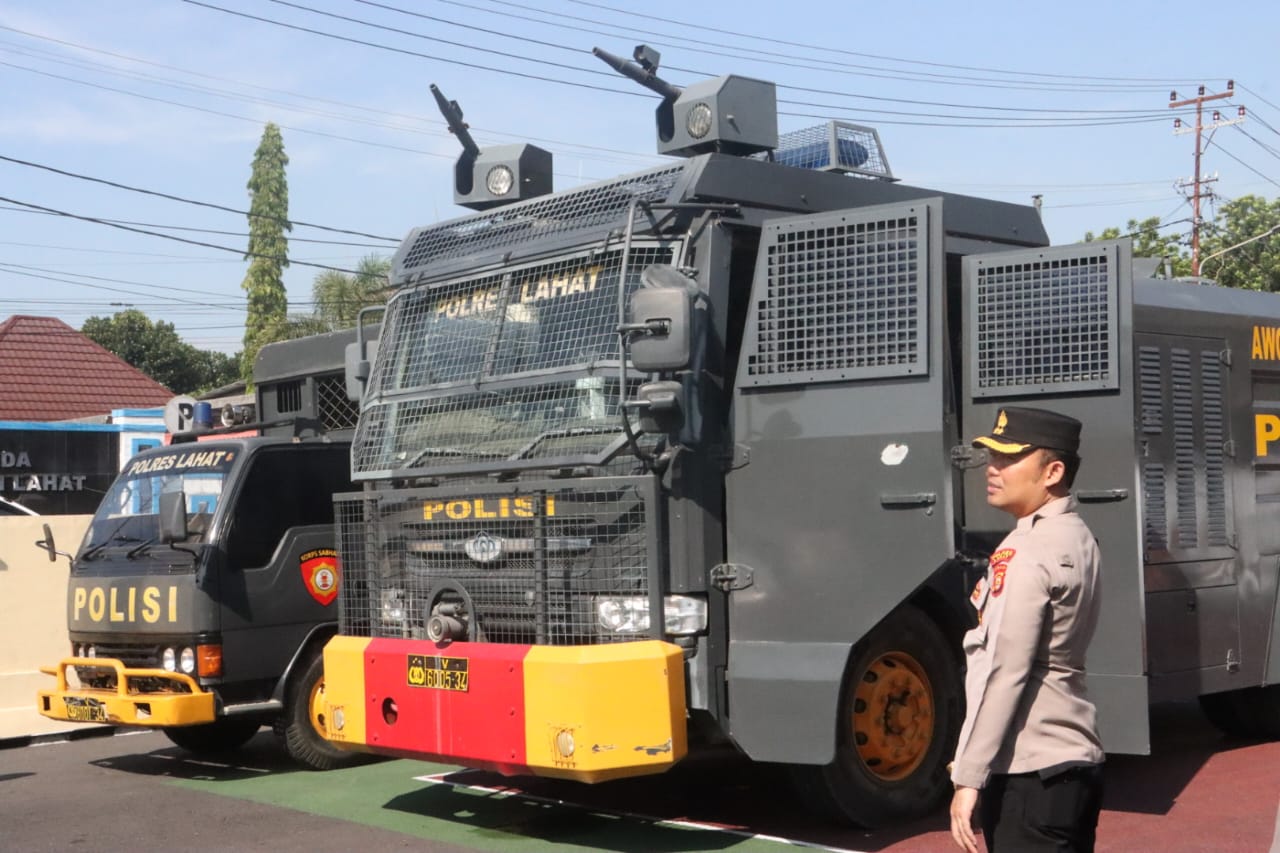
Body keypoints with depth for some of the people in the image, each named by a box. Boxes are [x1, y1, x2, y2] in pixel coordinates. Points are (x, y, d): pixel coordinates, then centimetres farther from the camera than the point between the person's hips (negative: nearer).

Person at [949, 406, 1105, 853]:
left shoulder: (1028, 552, -17)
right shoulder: (1078, 539, 12)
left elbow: (1004, 673, -20)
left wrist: (968, 778, -19)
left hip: (1029, 772, -10)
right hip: (1076, 760, 10)